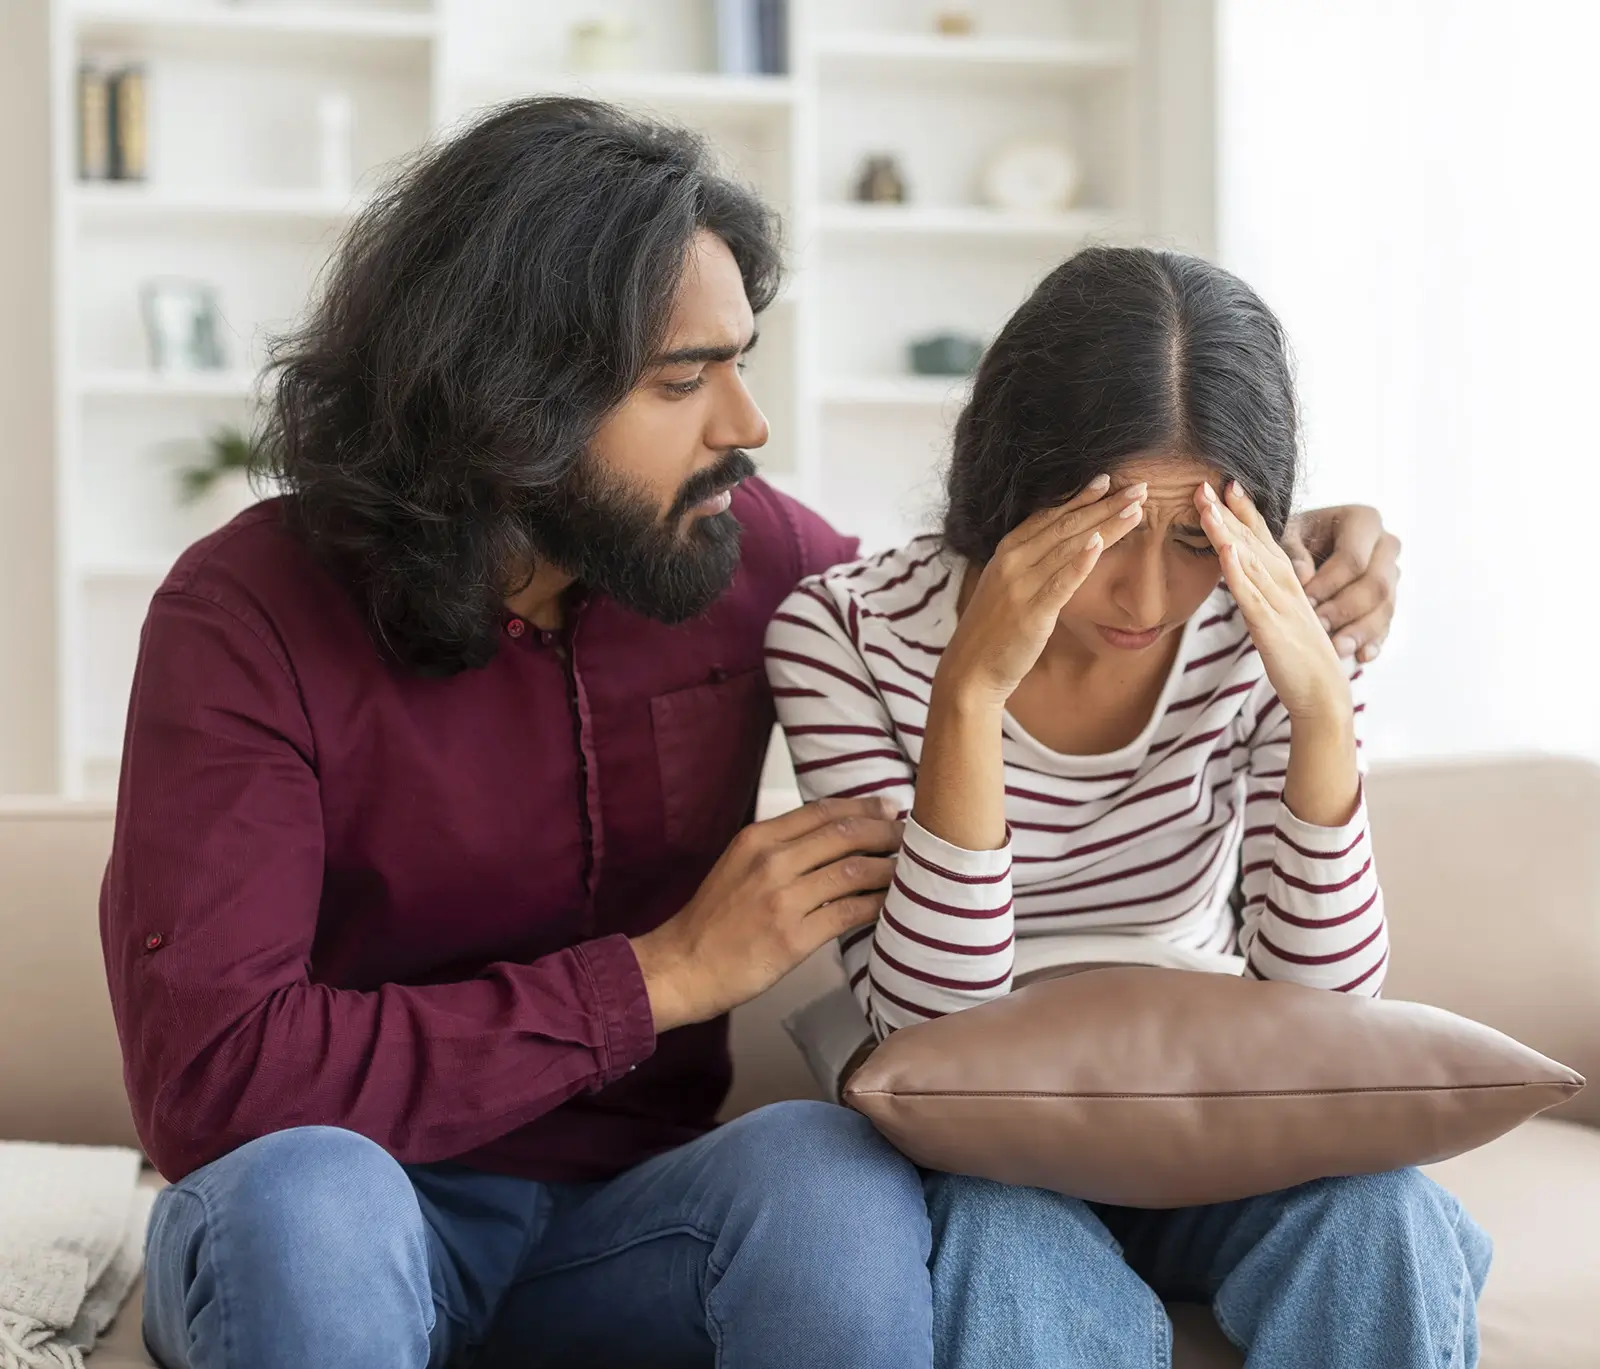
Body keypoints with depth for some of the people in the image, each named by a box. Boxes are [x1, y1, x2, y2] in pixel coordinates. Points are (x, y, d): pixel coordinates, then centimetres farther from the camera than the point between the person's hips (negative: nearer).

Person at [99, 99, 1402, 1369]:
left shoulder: (748, 551, -4)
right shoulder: (251, 618, -15)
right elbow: (205, 1078, -25)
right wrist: (667, 973, -23)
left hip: (630, 1208, 3)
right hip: (358, 1225, -2)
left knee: (832, 1170, -30)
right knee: (300, 1192, -37)